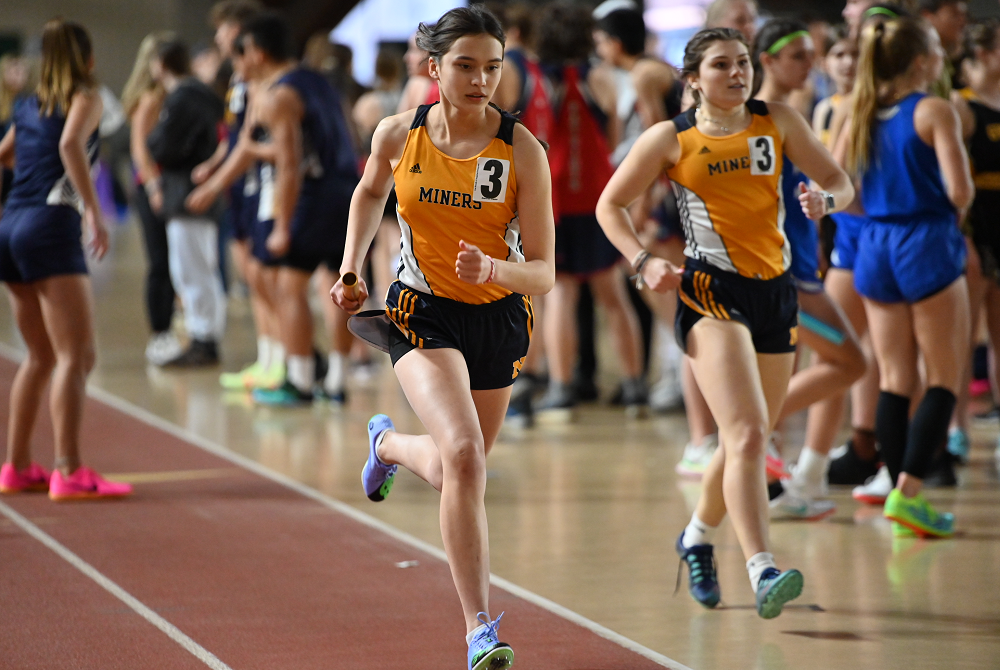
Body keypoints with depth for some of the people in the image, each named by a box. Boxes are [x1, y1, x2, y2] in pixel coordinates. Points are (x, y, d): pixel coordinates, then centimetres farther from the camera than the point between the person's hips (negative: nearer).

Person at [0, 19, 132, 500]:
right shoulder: (85, 97, 0)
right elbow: (70, 144, -19)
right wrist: (94, 210, -21)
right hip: (51, 225, -8)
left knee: (41, 357, 19)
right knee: (76, 357, -10)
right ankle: (69, 473, -20)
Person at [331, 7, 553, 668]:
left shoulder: (522, 150, -15)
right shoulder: (399, 134, -10)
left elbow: (543, 274, -14)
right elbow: (370, 192, 15)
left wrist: (494, 269, -34)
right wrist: (350, 271, 9)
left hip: (500, 316, 2)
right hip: (424, 314, -2)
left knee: (462, 468, 19)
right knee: (463, 454, -25)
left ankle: (389, 443, 56)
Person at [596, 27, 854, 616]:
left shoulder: (778, 122, 5)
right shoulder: (670, 140, -1)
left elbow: (841, 183, 9)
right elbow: (610, 204, 8)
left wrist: (824, 201, -15)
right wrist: (644, 263, -6)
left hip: (776, 293, 4)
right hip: (711, 293, -4)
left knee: (749, 441, 15)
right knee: (747, 433, -21)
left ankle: (698, 536, 42)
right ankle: (763, 571, -29)